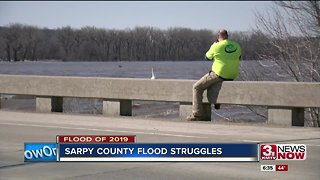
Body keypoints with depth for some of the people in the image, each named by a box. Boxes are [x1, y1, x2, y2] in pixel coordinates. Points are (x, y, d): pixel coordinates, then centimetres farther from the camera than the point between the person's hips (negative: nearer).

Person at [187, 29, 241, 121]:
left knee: (197, 87, 4)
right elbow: (239, 57, 22)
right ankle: (217, 103, 45)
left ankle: (197, 114, -4)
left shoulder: (216, 46, -13)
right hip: (233, 76, 7)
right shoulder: (236, 46, 3)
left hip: (219, 75, -7)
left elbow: (207, 57, 4)